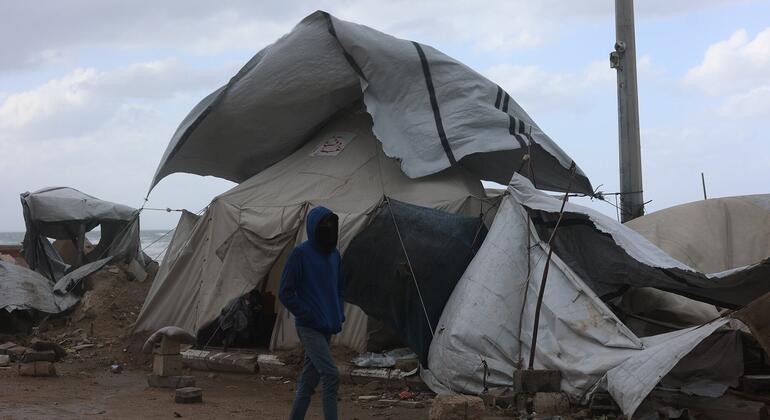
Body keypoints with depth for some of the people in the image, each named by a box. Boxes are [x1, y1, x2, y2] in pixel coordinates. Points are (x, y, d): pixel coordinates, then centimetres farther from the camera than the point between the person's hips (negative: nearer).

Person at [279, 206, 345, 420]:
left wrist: (339, 316, 11)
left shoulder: (334, 255, 11)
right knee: (331, 376, -17)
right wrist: (307, 316, -12)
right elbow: (285, 292, -8)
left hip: (328, 328, 7)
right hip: (309, 328, -7)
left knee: (309, 380, 11)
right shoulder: (301, 254, -9)